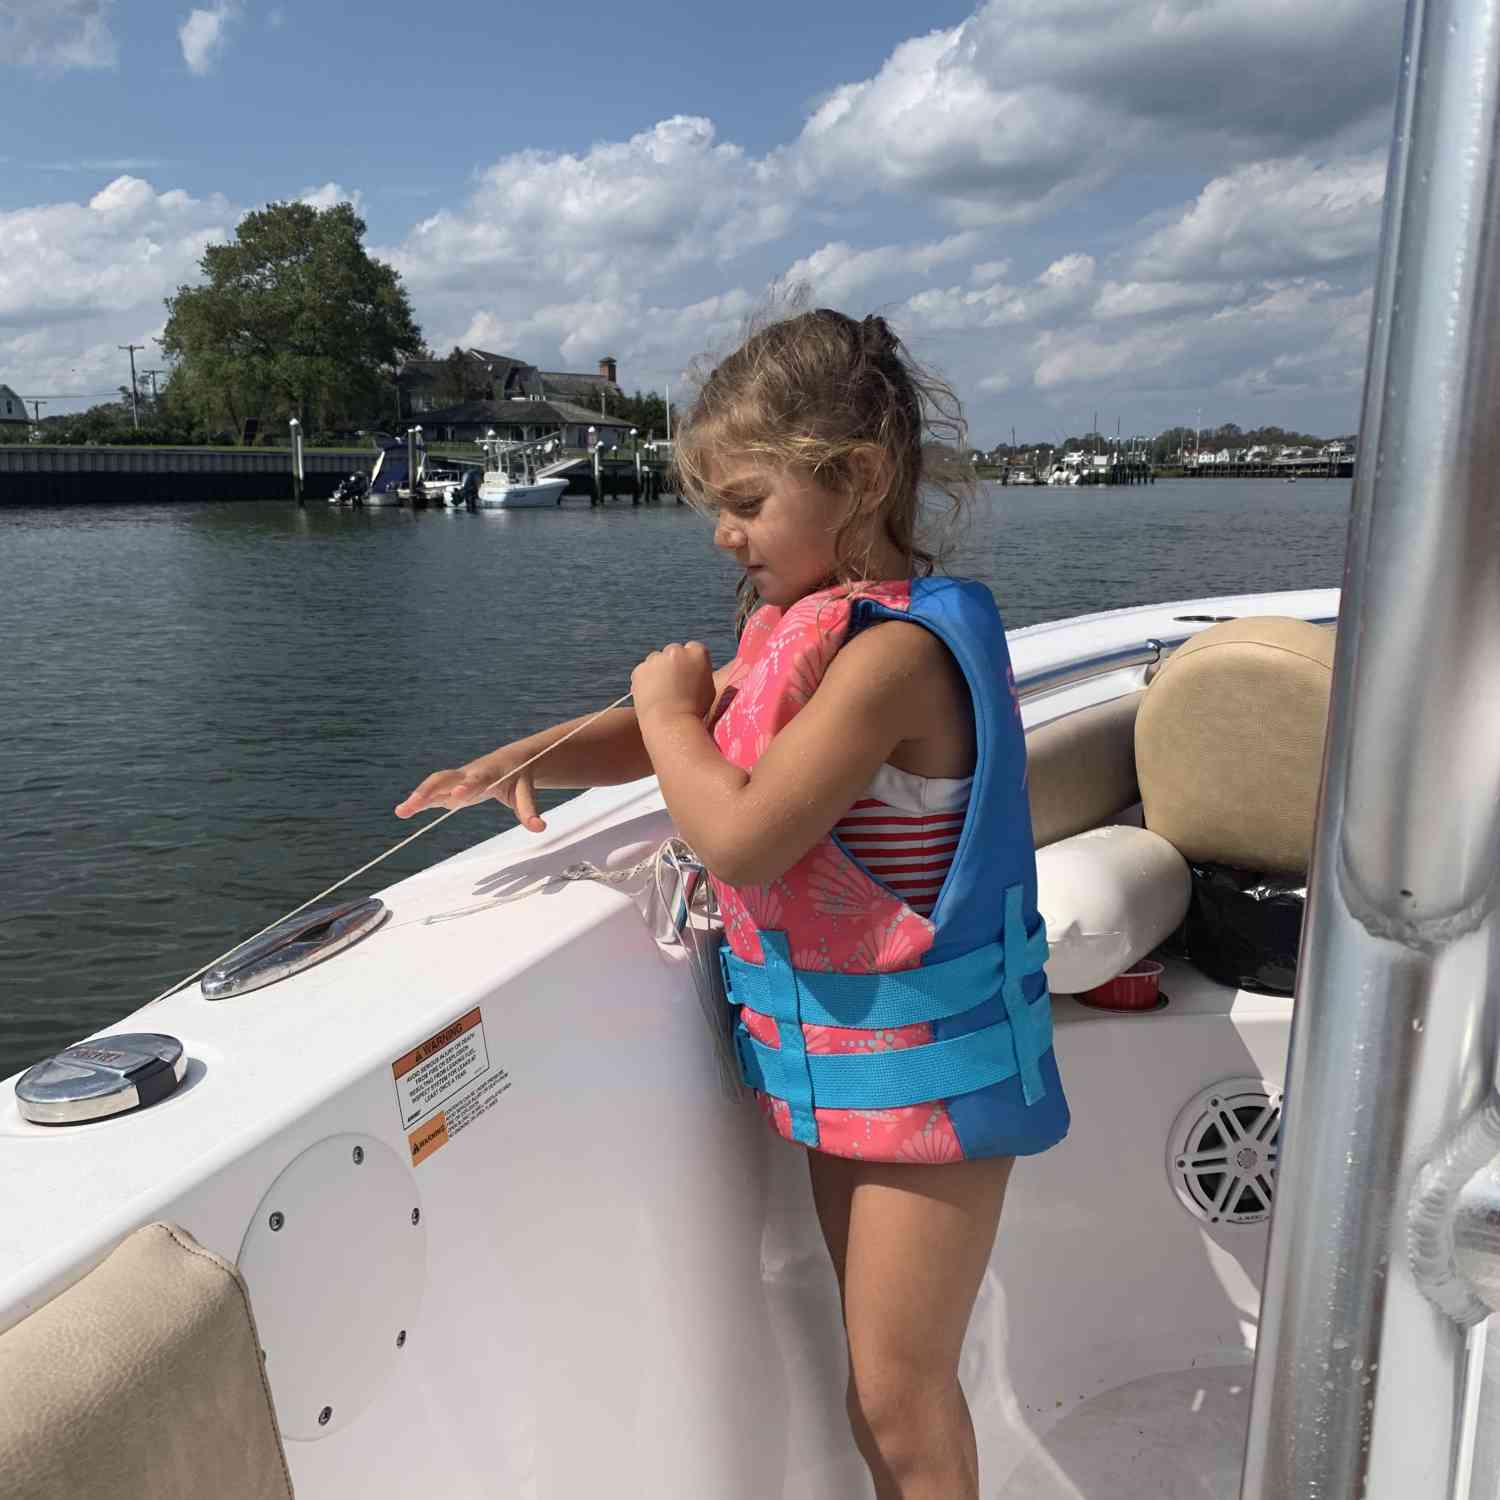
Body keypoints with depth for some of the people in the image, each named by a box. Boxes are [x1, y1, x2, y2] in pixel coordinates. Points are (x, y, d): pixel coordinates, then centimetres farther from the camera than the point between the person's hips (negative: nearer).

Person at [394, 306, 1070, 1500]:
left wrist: (670, 706, -13)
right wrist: (525, 758, -3)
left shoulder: (893, 650, -24)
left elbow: (739, 837, -30)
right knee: (879, 1375, 23)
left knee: (899, 1398, 5)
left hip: (927, 1065, -9)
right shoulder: (803, 629, 6)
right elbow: (676, 732, 14)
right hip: (849, 1052, 9)